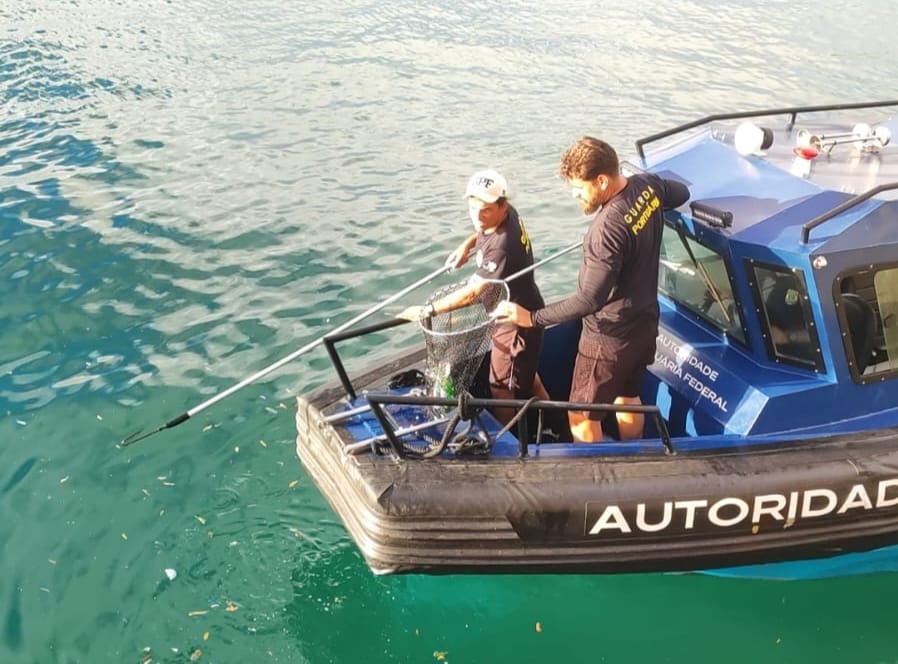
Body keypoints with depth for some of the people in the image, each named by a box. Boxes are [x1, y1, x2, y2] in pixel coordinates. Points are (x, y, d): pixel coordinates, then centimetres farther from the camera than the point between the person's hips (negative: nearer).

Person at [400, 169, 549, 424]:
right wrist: (467, 244, 0)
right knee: (525, 375, 30)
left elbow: (472, 293, -34)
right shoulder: (507, 214, -9)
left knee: (502, 392, 2)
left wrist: (425, 310, -27)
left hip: (516, 322, -10)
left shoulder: (502, 245, -36)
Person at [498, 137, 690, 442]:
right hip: (644, 323, 10)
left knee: (582, 417, 7)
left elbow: (589, 300, -32)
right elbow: (682, 193, 17)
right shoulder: (648, 184, -7)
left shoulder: (608, 227, -33)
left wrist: (532, 317, -27)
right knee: (628, 396, 29)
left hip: (611, 337, -9)